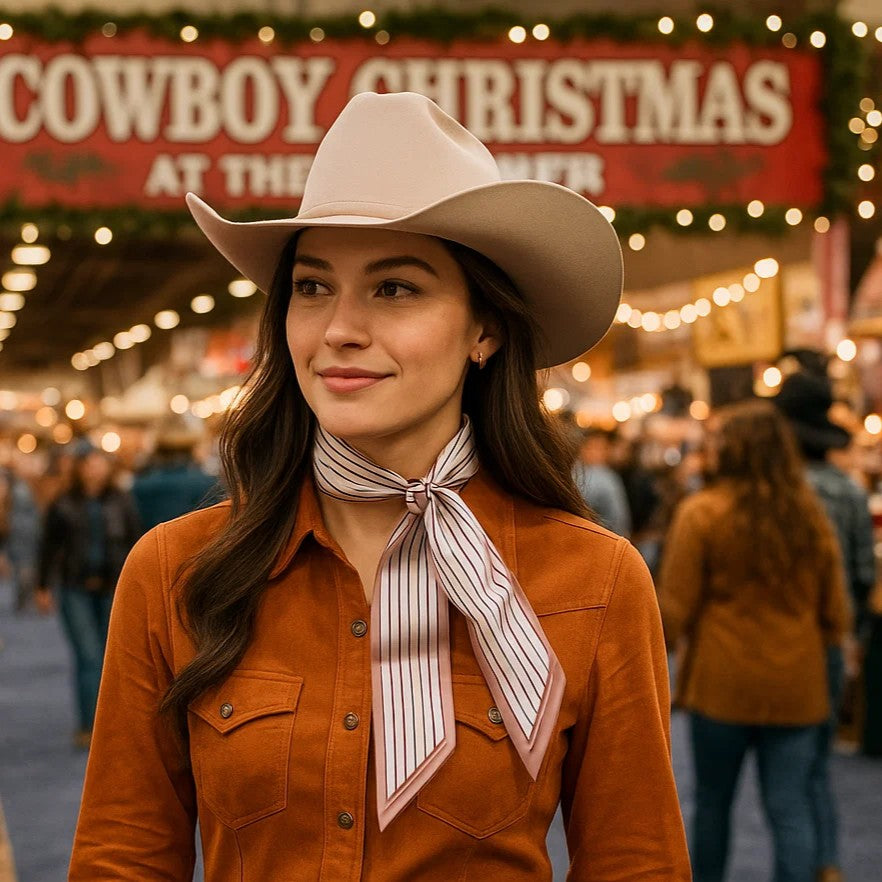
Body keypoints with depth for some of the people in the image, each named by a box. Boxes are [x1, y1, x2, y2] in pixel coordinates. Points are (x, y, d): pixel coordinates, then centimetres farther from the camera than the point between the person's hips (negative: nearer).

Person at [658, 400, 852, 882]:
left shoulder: (701, 512, -10)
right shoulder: (810, 514, 2)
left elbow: (675, 607, -8)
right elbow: (834, 607, 8)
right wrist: (829, 643, 25)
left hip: (722, 683, -3)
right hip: (796, 686, 3)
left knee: (712, 801, 14)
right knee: (790, 809, 4)